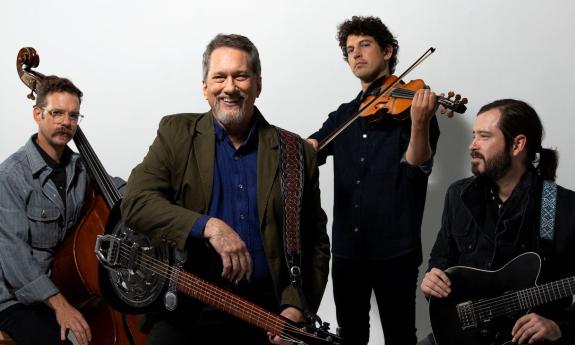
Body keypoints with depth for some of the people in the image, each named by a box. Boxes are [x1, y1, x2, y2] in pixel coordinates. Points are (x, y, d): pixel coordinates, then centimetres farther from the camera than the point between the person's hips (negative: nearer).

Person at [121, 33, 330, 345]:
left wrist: (296, 308, -5)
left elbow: (314, 244, 8)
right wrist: (208, 226, -18)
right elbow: (134, 202, -6)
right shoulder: (176, 133, 6)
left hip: (266, 310, 1)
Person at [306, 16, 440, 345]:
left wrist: (421, 122, -34)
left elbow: (418, 166, -15)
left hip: (395, 247, -5)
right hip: (347, 246, 5)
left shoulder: (410, 101, -2)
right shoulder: (343, 114, 14)